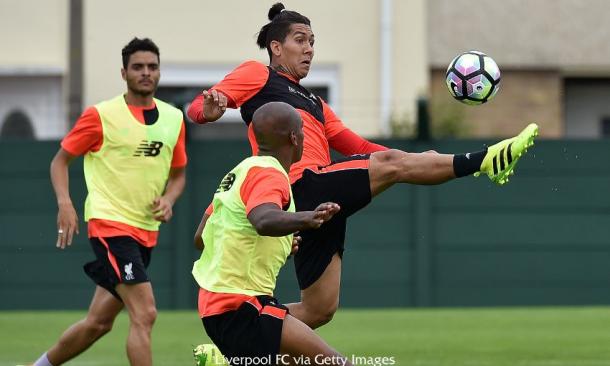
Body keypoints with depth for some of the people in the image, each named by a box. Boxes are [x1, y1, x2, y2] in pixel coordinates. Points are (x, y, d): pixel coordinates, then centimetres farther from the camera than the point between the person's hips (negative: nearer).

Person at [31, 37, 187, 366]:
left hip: (146, 231, 6)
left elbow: (177, 174, 20)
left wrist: (168, 200, -2)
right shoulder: (101, 116, -6)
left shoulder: (173, 118, 8)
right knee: (144, 315, -19)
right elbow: (61, 160, 1)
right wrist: (65, 203, -15)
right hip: (110, 224, -6)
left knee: (99, 322, 13)